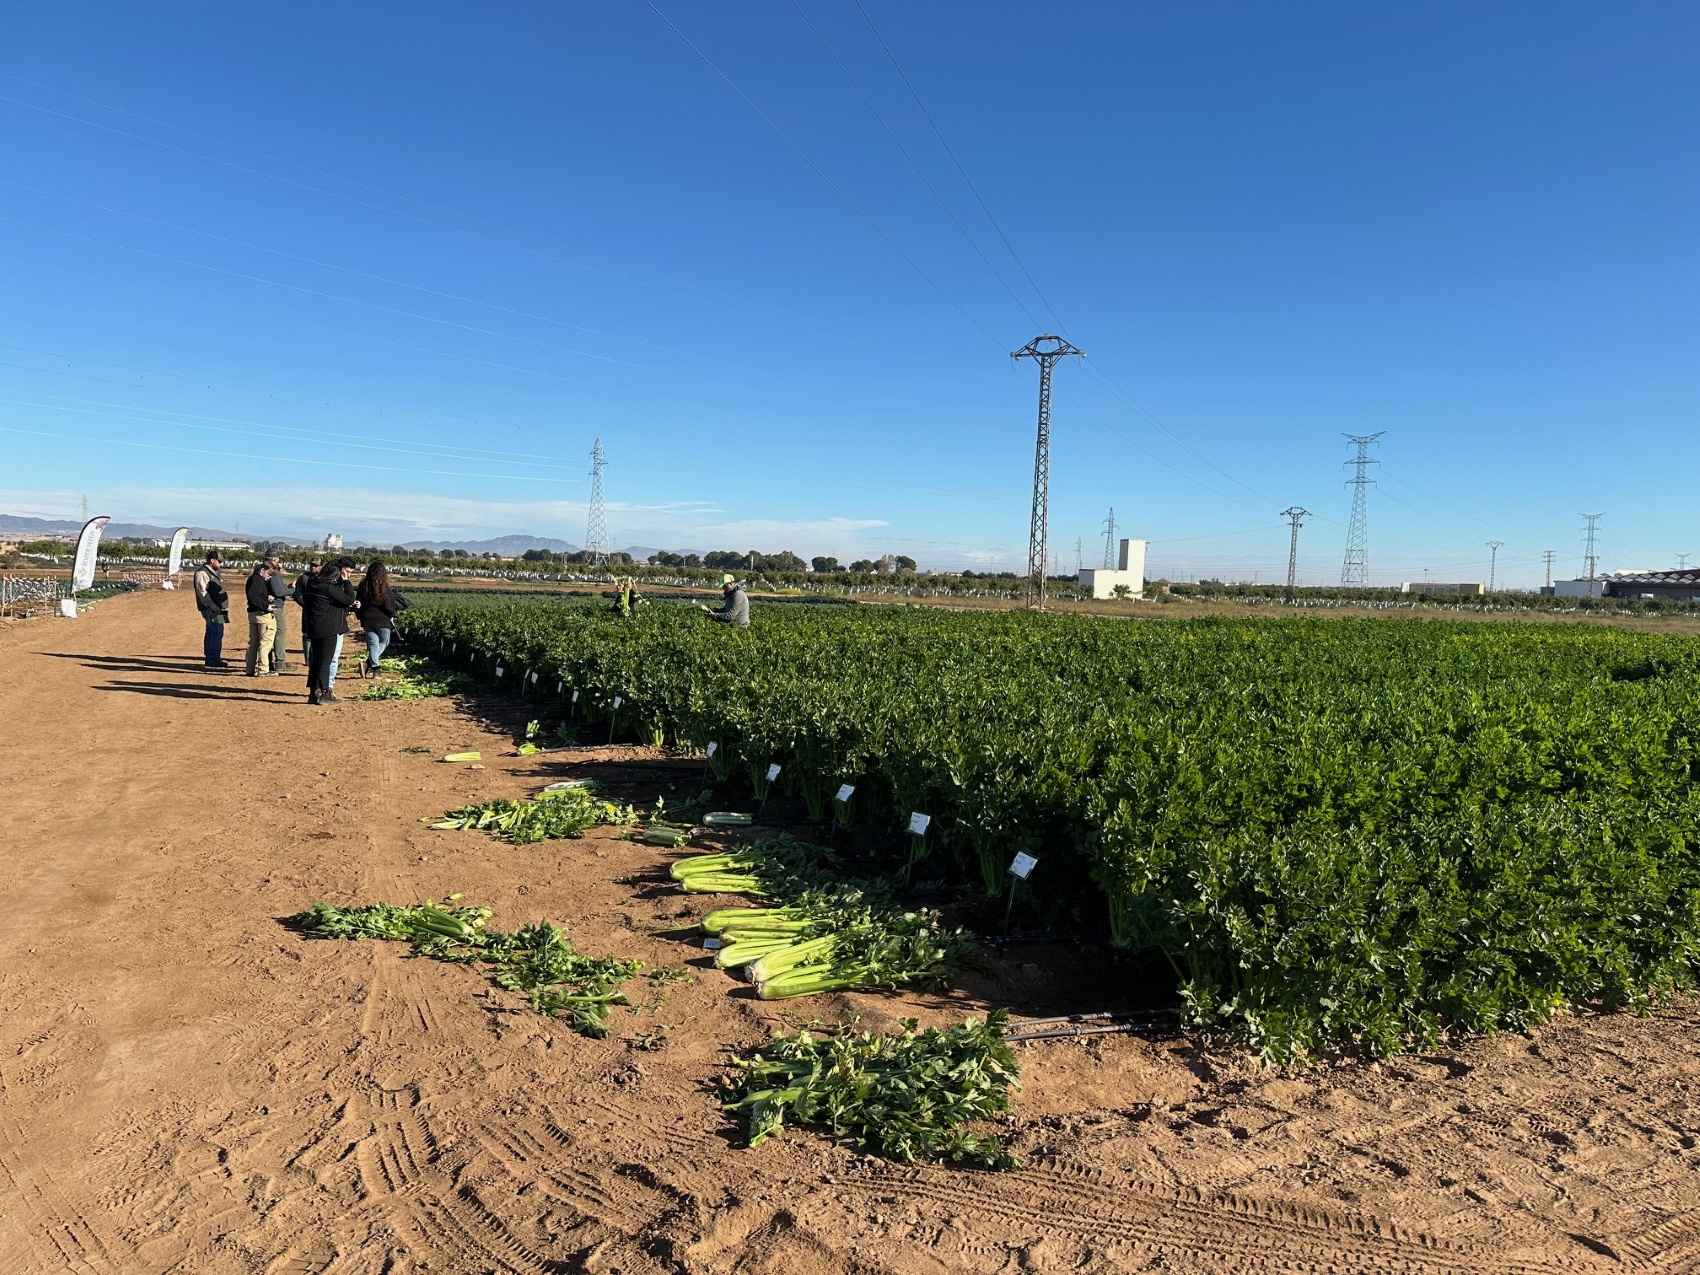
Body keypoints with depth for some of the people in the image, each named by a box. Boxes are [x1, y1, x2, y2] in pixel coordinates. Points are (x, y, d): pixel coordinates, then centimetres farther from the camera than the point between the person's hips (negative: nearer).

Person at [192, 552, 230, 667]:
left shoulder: (214, 572, 20)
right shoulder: (202, 573, -10)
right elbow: (202, 592, -17)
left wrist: (223, 606, 18)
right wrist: (213, 607, -22)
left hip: (217, 608, 10)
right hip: (211, 609, -10)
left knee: (211, 632, 12)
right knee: (217, 632, -13)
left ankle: (210, 658, 17)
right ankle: (213, 659, -11)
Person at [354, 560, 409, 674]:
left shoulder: (363, 587, -1)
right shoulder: (385, 589, -15)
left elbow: (358, 603, 7)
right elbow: (390, 607, -14)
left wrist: (362, 616, 21)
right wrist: (395, 613, 8)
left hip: (368, 621, 3)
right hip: (383, 621, -3)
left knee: (373, 644, 11)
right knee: (383, 643, 13)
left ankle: (374, 667, 3)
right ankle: (369, 663, -3)